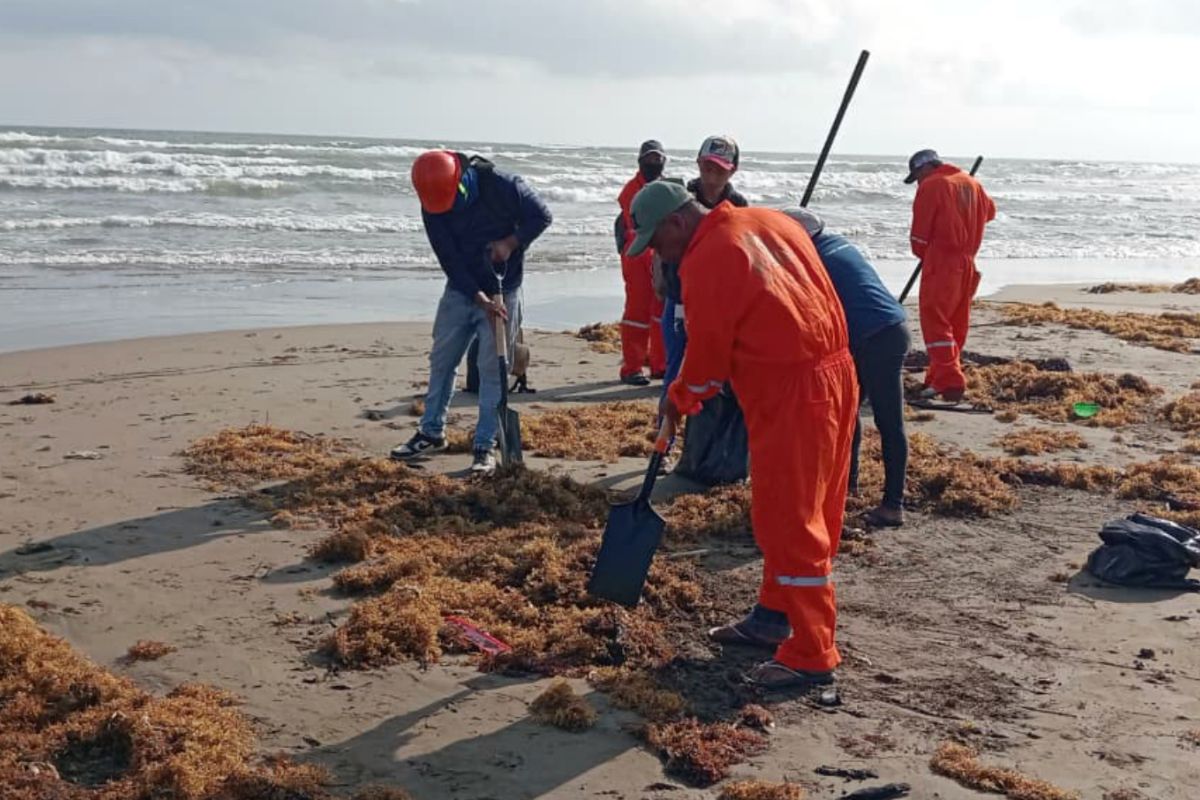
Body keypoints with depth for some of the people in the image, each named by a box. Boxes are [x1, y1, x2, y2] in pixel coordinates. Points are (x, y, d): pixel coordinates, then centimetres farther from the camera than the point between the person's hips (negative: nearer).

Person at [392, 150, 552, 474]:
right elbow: (449, 260, -14)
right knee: (441, 361, 9)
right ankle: (431, 432, 25)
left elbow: (541, 216, -10)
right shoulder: (432, 207, -12)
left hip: (501, 291, -3)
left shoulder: (501, 186, -20)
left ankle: (485, 446, 2)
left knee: (492, 369, -4)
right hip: (460, 290, 4)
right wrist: (480, 299, -23)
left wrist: (510, 243, -23)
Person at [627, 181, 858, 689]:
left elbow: (708, 353, -8)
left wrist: (680, 400, 10)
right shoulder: (770, 221, 13)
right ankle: (775, 617, 32)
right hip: (834, 372, 10)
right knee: (791, 512, 19)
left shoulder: (705, 260, -13)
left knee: (789, 520, -3)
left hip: (789, 396, -10)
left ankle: (811, 656, 4)